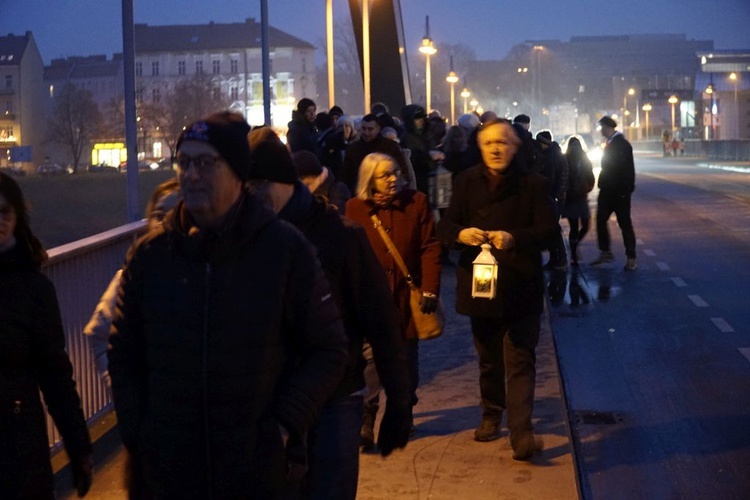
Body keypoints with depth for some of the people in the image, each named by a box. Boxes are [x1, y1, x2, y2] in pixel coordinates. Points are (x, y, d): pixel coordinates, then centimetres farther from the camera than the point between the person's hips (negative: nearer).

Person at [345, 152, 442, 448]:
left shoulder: (416, 202, -1)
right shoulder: (355, 208, -2)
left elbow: (430, 248, -2)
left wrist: (430, 290, -9)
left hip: (407, 295, 2)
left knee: (407, 358, 13)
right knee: (370, 357, -10)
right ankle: (365, 421, -5)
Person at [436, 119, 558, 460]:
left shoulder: (532, 184, -3)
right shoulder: (467, 182, 5)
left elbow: (549, 229, -10)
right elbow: (445, 226, 2)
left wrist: (514, 238, -27)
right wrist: (460, 234, -22)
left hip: (521, 286, -3)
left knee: (520, 359, -8)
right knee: (488, 358, 17)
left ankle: (521, 430, -12)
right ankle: (491, 415, 35)